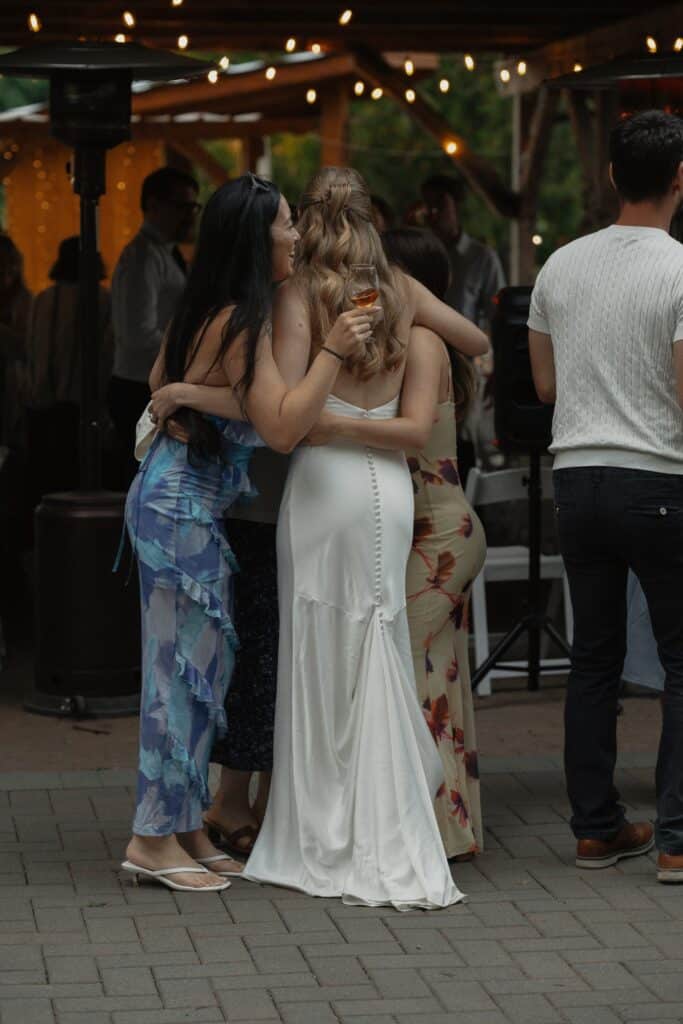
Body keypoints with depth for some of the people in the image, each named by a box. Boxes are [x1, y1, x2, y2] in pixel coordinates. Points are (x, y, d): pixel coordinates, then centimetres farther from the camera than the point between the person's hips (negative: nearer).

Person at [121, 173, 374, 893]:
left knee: (198, 664, 12)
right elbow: (283, 427, -24)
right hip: (183, 505, -10)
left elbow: (156, 384, 23)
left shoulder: (204, 311, 10)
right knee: (185, 665, -6)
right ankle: (156, 838, -1)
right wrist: (332, 352, -22)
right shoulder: (241, 322, -18)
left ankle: (183, 830, 17)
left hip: (173, 497, 10)